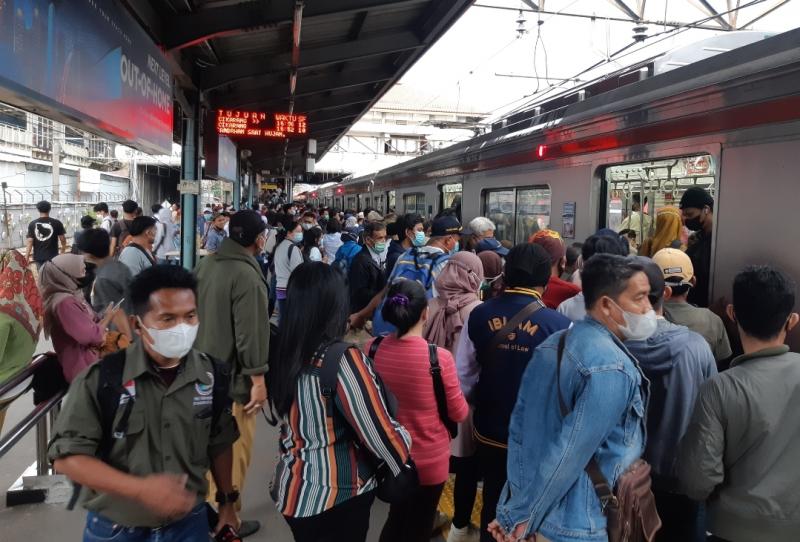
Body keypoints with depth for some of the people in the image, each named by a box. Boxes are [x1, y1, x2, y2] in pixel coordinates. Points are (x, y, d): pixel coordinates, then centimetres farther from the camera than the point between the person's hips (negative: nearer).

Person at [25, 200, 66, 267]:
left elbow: (30, 242, -5)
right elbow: (63, 240, 1)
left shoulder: (32, 224, -1)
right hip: (52, 257, -2)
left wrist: (26, 258, -1)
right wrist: (63, 252, 18)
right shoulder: (57, 223, -5)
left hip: (38, 257, 2)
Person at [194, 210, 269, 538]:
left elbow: (194, 314, 12)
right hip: (233, 377, -9)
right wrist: (258, 379, -17)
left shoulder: (206, 264, 3)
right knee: (233, 453, 6)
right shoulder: (246, 274, -22)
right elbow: (249, 332, -24)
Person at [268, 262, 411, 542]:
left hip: (292, 488, 6)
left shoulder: (283, 352, -5)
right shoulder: (343, 359, -25)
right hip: (338, 495, -6)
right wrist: (406, 451, 0)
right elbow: (380, 432, -21)